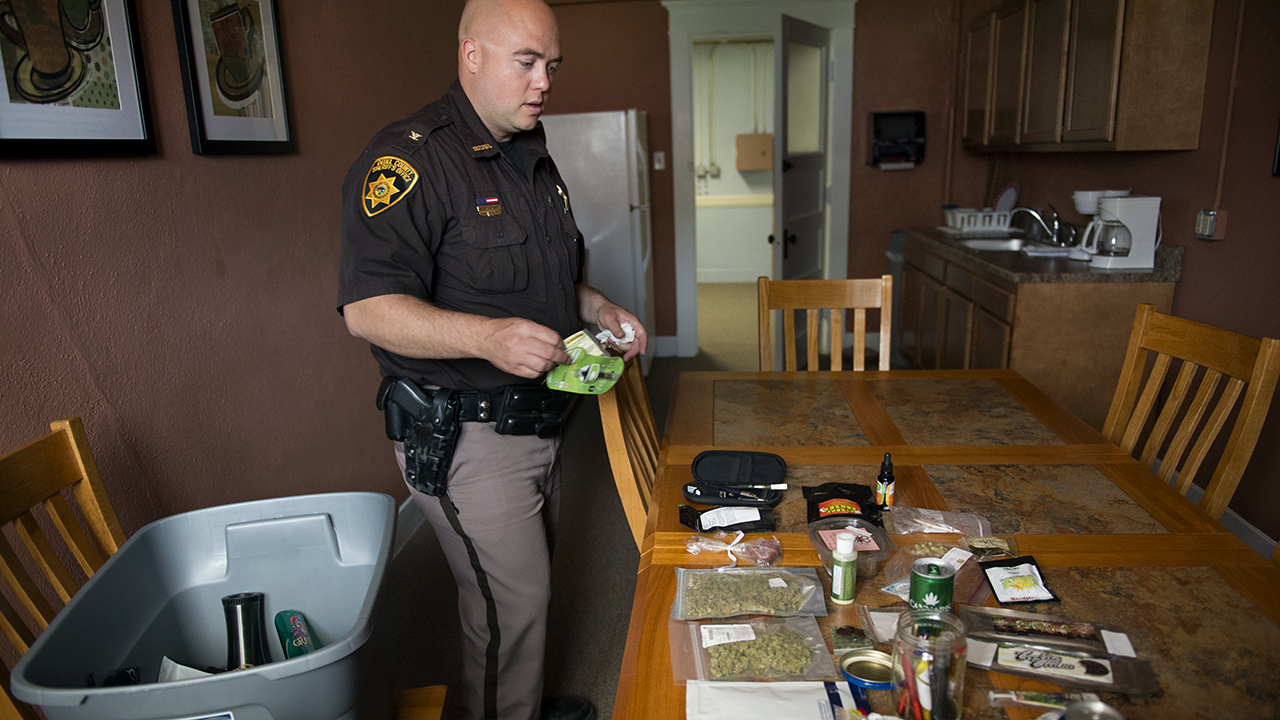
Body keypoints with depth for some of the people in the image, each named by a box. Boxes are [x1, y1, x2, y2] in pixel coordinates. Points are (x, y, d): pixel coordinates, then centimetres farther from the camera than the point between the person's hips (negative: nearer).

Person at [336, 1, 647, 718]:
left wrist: (598, 308, 4)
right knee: (510, 601, 1)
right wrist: (488, 336, -38)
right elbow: (368, 309, -25)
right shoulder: (409, 159, -18)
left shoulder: (534, 159, 12)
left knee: (531, 582, 23)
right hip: (466, 435, -9)